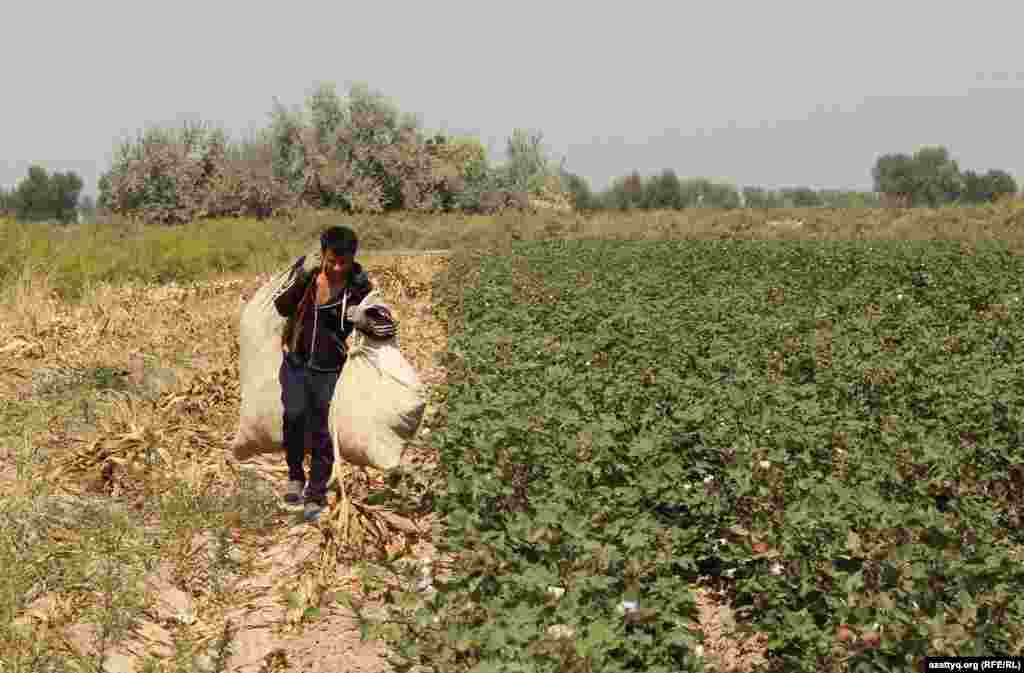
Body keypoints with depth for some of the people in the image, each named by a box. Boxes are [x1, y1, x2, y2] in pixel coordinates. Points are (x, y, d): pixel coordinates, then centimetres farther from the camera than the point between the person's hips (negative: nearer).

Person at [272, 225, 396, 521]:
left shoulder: (359, 288, -12)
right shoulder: (306, 270, -5)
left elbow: (388, 326, -10)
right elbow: (282, 308, 2)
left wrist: (366, 322, -31)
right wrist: (297, 282, -17)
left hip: (328, 370, -2)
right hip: (295, 362, 2)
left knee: (321, 433, 1)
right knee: (294, 416, -16)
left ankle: (316, 495, 18)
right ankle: (295, 475, 5)